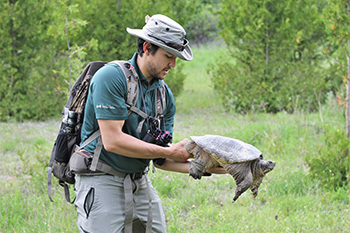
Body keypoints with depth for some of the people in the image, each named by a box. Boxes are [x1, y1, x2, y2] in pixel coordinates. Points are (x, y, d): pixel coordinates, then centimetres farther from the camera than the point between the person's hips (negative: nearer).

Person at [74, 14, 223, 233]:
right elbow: (112, 141, -22)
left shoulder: (164, 94, 8)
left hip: (140, 182, 7)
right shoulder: (111, 77, -14)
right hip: (102, 182, -7)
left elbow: (159, 157, 7)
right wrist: (171, 152, -18)